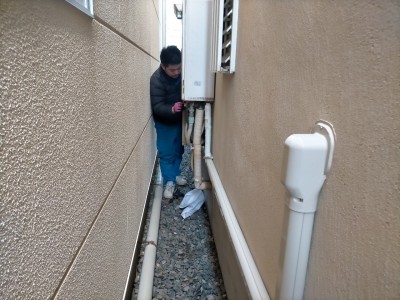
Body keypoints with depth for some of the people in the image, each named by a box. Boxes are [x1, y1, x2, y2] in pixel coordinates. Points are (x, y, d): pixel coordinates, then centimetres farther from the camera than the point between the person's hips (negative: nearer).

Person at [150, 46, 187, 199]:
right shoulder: (156, 80, -28)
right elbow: (157, 107, -28)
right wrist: (171, 109, -47)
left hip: (180, 118, 4)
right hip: (164, 121, -4)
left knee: (178, 149, 16)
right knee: (166, 152, 0)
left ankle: (176, 174, 35)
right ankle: (169, 181, 13)